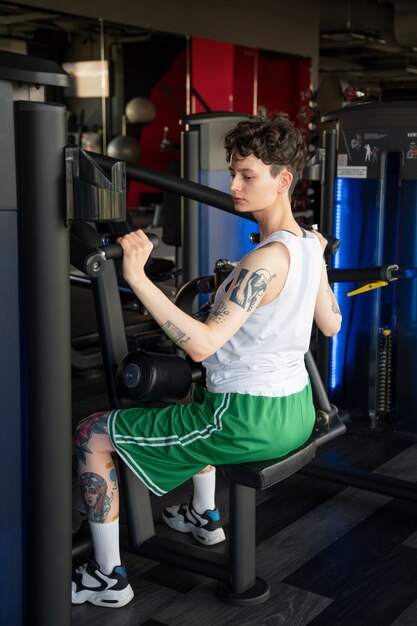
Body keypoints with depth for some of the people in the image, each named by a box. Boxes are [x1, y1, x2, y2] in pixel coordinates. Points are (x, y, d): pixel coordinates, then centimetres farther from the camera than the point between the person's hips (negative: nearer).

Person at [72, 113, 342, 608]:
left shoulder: (268, 259, -25)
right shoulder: (309, 246, 2)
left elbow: (201, 344, -33)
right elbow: (331, 323, 18)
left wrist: (136, 278, -37)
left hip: (249, 423, -10)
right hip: (296, 412, 10)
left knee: (92, 435, 0)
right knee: (197, 397, 42)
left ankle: (108, 577, 12)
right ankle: (204, 517, 49)